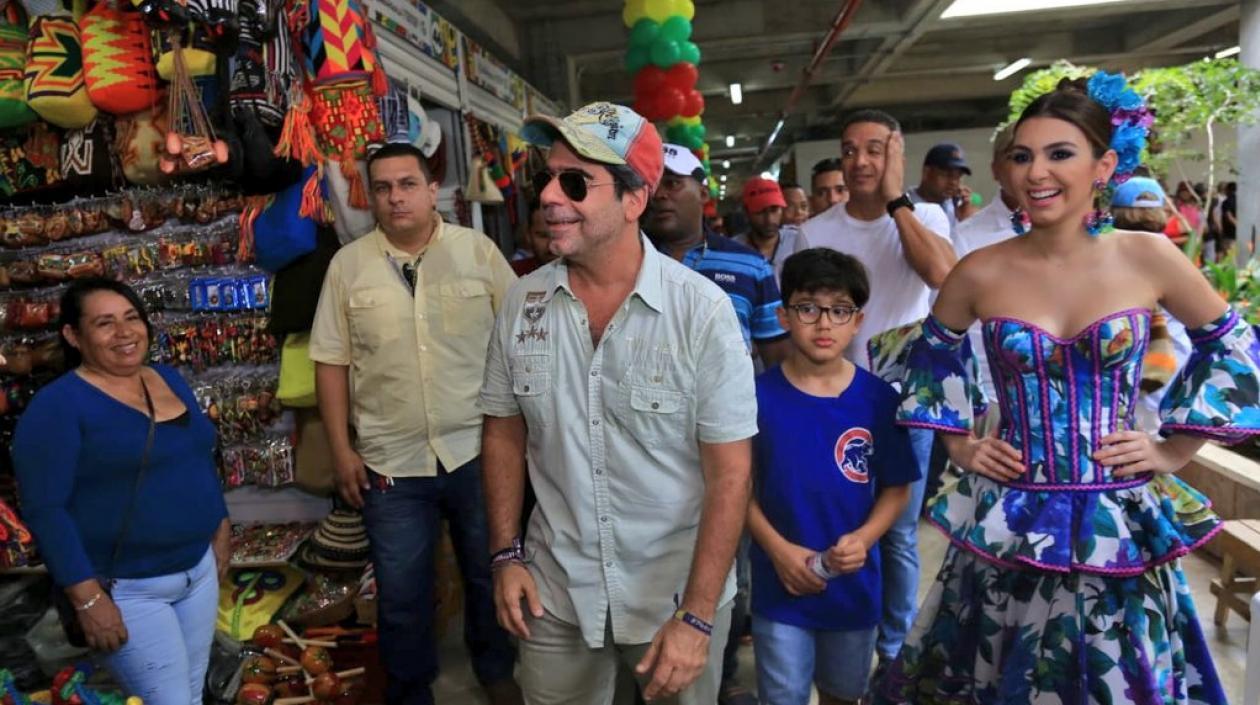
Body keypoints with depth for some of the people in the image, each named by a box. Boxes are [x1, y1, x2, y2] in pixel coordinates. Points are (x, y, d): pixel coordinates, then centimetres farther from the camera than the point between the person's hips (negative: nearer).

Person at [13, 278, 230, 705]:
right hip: (126, 589, -7)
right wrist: (88, 597, -21)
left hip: (199, 568, 7)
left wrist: (220, 527, 15)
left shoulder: (169, 379, 6)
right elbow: (44, 509, -19)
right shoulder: (57, 406, -15)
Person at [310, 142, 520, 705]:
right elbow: (331, 361, 3)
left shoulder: (478, 250, -3)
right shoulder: (348, 264, 0)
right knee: (401, 593, 13)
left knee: (490, 574, 17)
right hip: (390, 464, 1)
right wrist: (342, 450, 0)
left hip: (478, 450, 0)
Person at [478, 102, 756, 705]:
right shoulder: (521, 302, -5)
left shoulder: (704, 310, -17)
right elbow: (505, 433, 6)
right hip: (554, 590, 3)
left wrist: (696, 617, -16)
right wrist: (505, 555, 2)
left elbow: (729, 473, -15)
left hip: (679, 590, -3)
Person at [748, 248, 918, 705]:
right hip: (780, 584, -1)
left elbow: (897, 488, -1)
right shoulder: (759, 395, -11)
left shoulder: (878, 399, -8)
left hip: (854, 584, 2)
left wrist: (864, 538, -17)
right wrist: (777, 548, -15)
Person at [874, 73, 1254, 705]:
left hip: (1119, 522, 1)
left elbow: (1230, 347, 9)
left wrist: (1174, 450, 5)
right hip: (1010, 524, 0)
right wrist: (959, 444, 6)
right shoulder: (981, 273, -6)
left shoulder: (1149, 258, -6)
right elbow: (932, 355, 13)